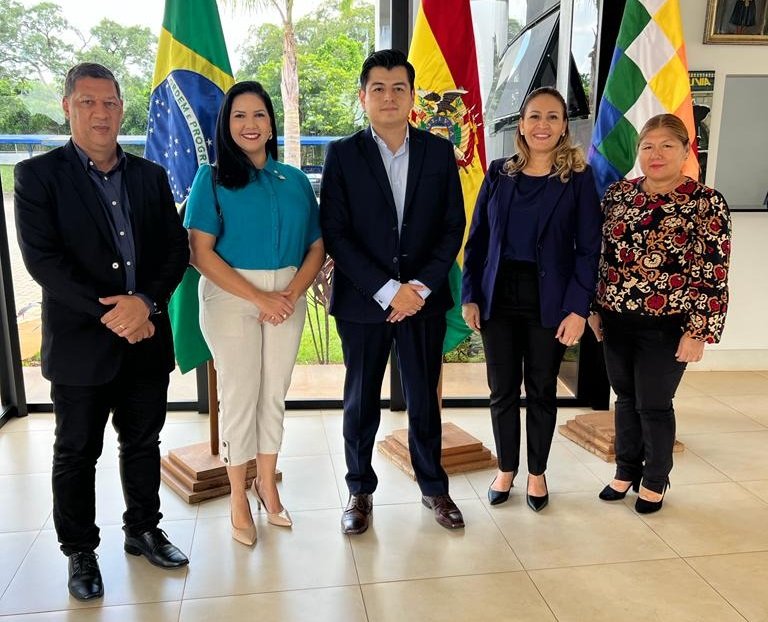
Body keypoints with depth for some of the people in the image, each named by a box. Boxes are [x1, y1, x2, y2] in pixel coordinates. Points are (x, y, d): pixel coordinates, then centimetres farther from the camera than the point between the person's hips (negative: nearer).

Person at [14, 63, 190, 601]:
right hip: (80, 343, -3)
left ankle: (143, 530, 36)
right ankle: (80, 551, 31)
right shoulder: (38, 175, -3)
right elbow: (42, 258, -12)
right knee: (77, 453, 11)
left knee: (144, 442, 16)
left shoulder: (151, 175, 8)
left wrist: (145, 302, -15)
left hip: (147, 339, 3)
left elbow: (177, 249, 2)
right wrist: (109, 315, -18)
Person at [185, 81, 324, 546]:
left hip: (287, 297, 3)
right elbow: (201, 253, -10)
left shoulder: (295, 180, 8)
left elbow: (317, 248, 6)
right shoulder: (212, 179, -2)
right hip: (231, 296, -3)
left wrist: (293, 293, -11)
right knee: (240, 395, 3)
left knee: (275, 393, 11)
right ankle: (239, 498, 19)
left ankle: (267, 483, 29)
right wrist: (259, 298, -16)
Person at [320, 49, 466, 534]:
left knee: (424, 399, 12)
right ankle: (360, 490, 29)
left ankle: (434, 486, 31)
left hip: (424, 297, 1)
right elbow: (335, 233, -7)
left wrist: (421, 286, -10)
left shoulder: (439, 151, 4)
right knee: (361, 402, 10)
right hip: (363, 300, -1)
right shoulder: (343, 154, -1)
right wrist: (387, 290, -14)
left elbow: (453, 227, 2)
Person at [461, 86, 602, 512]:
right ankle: (506, 469, 30)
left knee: (541, 390, 11)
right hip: (499, 297, 2)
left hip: (549, 301, -2)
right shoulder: (499, 173, 4)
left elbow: (588, 249, -5)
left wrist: (577, 308, -12)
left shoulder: (578, 178, -2)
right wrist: (470, 296, -1)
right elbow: (477, 240, 5)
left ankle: (537, 473, 31)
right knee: (502, 390, 10)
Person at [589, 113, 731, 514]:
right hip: (616, 320, 4)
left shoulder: (707, 203, -9)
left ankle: (655, 481, 31)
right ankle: (626, 471, 36)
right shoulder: (618, 193, 3)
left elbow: (714, 276, -10)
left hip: (666, 327, -4)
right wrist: (594, 308, 9)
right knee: (625, 398, 17)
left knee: (653, 405, 8)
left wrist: (699, 331, -13)